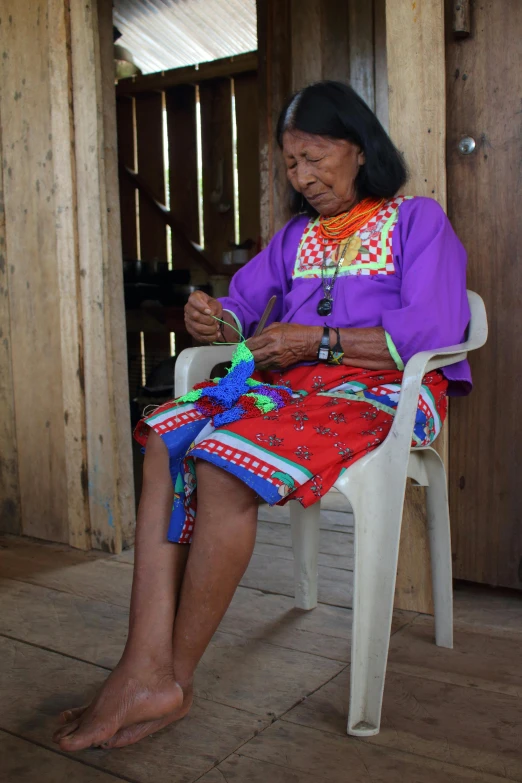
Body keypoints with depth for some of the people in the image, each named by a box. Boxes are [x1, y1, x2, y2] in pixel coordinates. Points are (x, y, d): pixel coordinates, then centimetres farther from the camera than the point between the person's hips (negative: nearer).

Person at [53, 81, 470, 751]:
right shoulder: (296, 236, 25)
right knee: (164, 441, -20)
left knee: (223, 465, -31)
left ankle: (175, 679, -17)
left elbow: (433, 331, -9)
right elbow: (243, 302, 20)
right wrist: (215, 321, -6)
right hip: (291, 387, 7)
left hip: (381, 394, -6)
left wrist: (318, 341, -15)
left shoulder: (418, 220, 6)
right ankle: (146, 674, -27)